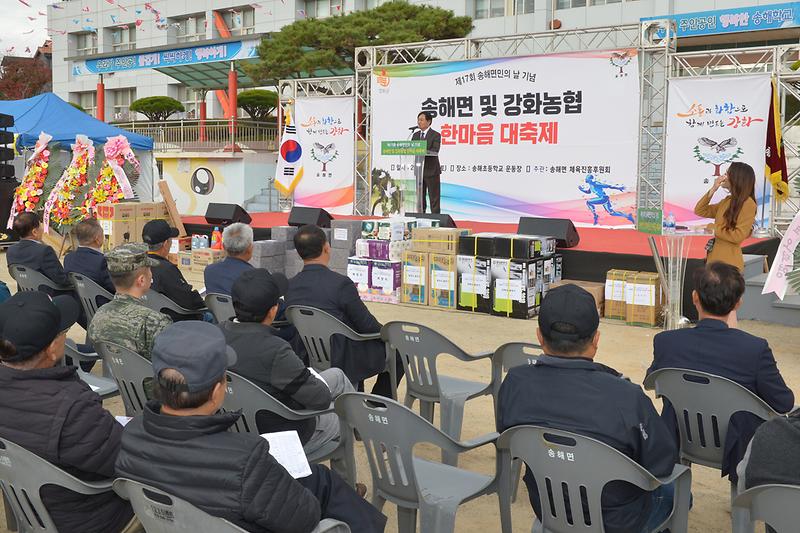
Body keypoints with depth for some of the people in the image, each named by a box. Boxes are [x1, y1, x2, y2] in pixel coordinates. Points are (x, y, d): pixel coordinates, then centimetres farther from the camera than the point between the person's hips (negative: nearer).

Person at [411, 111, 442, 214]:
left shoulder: (435, 135, -5)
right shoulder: (415, 135, 14)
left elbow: (434, 151, -17)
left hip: (431, 170, -6)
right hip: (418, 170, 6)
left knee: (434, 197, -2)